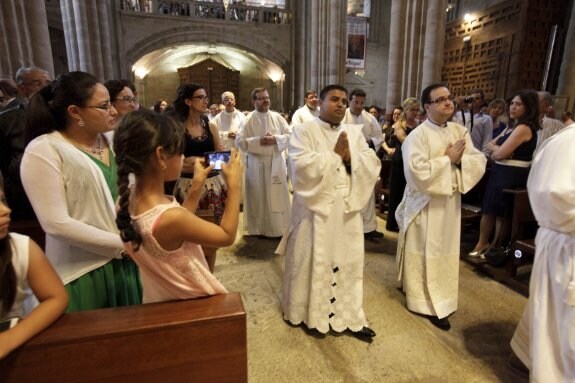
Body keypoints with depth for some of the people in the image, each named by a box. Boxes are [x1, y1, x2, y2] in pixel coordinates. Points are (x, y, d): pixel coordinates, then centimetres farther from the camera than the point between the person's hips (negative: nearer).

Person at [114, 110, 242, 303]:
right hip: (193, 304, -7)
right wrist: (234, 185, -14)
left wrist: (197, 184, 1)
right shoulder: (170, 218, -35)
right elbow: (227, 235, -19)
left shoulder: (128, 199, -12)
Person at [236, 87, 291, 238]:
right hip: (257, 164, -2)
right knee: (258, 197, 6)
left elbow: (290, 135, 2)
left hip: (276, 163, 2)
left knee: (278, 196, 7)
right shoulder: (247, 120, -2)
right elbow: (239, 141, -9)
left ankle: (278, 228, 21)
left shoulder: (278, 117, 5)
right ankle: (259, 228, 19)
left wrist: (276, 139, -15)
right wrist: (258, 141, -19)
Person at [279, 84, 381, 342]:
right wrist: (335, 155, -12)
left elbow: (373, 165, 4)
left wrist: (350, 157, -13)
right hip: (316, 209, -4)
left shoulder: (355, 133, 12)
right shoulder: (303, 131, -3)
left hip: (348, 209, 5)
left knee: (348, 263, 11)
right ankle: (311, 315, 25)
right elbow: (302, 166, -19)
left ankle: (349, 317, 26)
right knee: (313, 263, 6)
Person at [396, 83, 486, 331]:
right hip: (425, 204, -6)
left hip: (451, 202, 7)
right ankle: (426, 302, 19)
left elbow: (480, 161, 3)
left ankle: (440, 298, 36)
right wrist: (448, 159, -17)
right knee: (425, 255, 4)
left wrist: (460, 159, -16)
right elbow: (418, 172, -26)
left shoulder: (460, 131, 6)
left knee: (446, 253, 17)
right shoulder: (418, 136, -15)